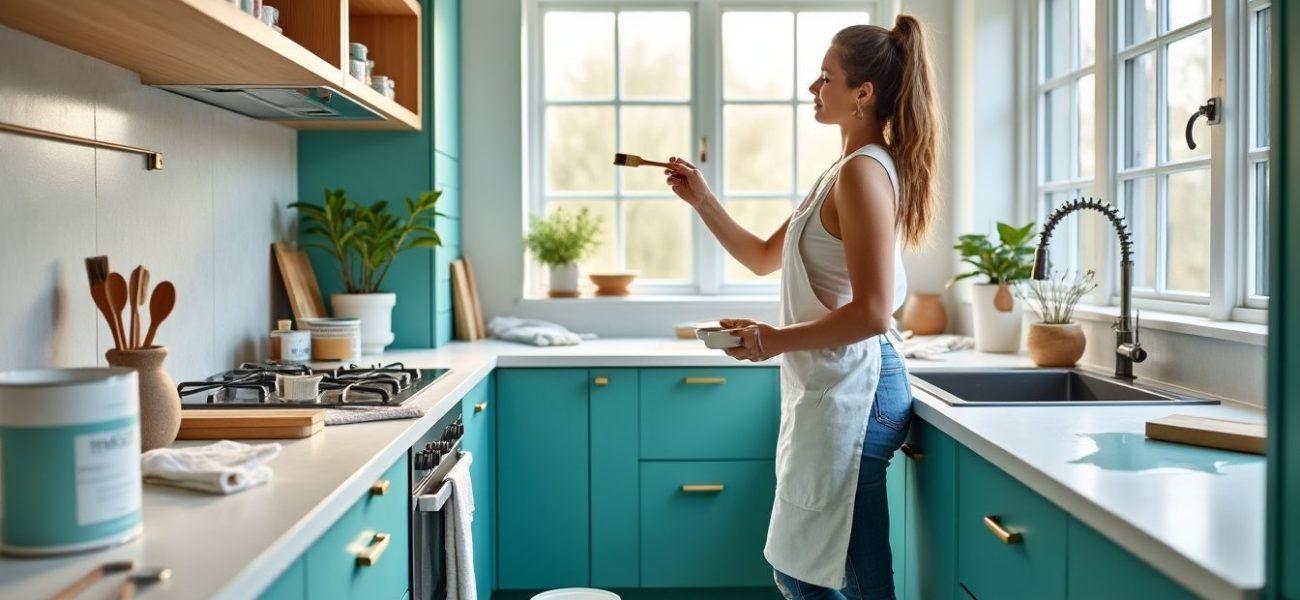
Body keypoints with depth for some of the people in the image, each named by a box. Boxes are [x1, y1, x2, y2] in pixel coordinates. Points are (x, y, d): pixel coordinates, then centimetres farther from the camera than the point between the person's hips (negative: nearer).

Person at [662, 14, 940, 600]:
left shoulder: (864, 171, -16)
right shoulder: (845, 170, 15)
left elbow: (871, 313, -23)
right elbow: (764, 258, 21)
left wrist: (774, 341, -15)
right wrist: (702, 200, 12)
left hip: (850, 394, -10)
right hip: (830, 390, 10)